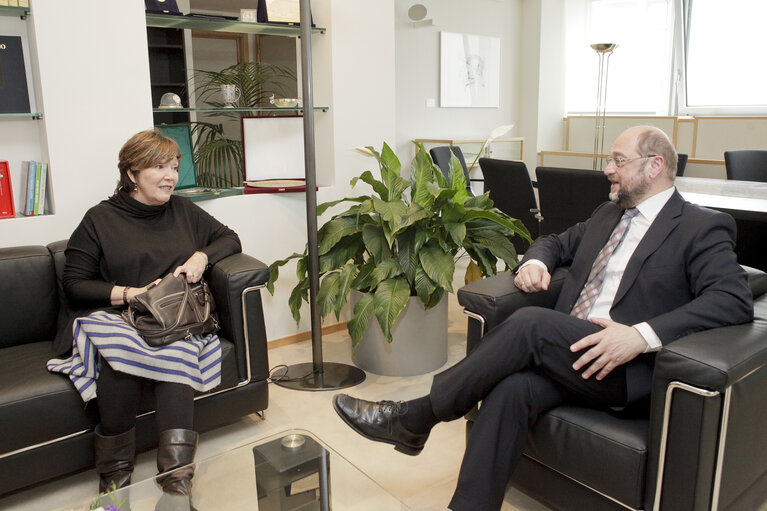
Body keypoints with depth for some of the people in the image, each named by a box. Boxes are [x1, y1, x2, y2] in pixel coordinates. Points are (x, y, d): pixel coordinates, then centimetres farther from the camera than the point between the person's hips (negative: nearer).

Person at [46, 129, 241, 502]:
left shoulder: (183, 211, 18)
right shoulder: (100, 219, 8)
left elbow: (229, 239, 22)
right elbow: (74, 284, 5)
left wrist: (202, 256, 1)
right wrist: (129, 293, -11)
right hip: (116, 317, -1)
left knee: (175, 352, -35)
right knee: (119, 356, -37)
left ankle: (176, 473, -36)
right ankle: (115, 473, -22)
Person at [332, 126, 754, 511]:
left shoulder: (703, 228, 1)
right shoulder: (609, 213, 22)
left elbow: (734, 299, -13)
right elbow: (556, 242, 32)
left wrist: (643, 335, -27)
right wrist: (535, 261, 6)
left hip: (626, 368, -5)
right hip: (565, 351, 6)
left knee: (530, 323, -30)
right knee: (511, 389, -27)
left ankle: (414, 419, -18)